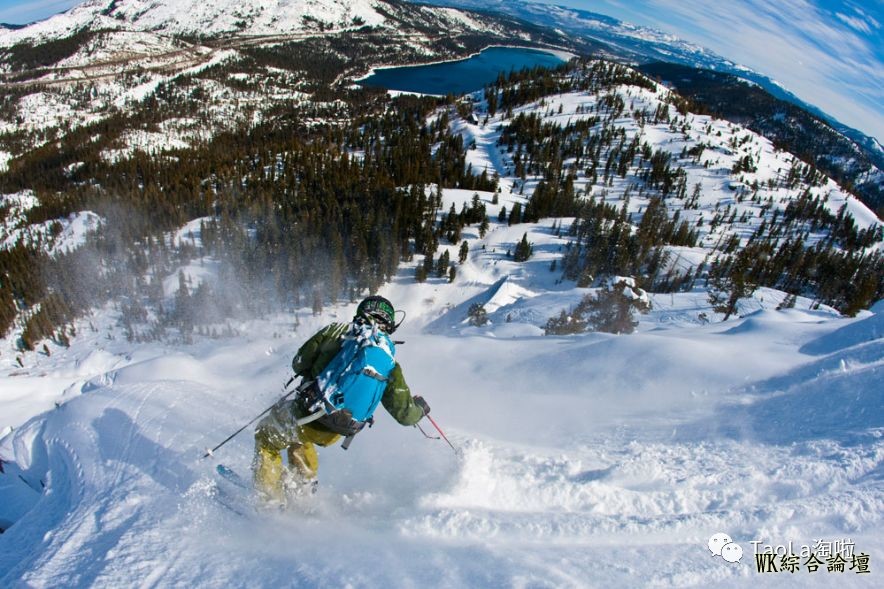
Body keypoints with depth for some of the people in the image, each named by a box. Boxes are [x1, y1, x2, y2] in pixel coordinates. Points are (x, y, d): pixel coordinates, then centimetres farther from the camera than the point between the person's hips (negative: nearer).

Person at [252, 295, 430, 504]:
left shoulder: (336, 331, -5)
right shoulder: (389, 365, 0)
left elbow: (299, 363, 4)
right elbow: (405, 414, -1)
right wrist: (420, 408, 22)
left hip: (308, 415, -4)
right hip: (334, 433, 4)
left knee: (266, 436, 29)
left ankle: (271, 499, 26)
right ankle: (304, 483, 39)